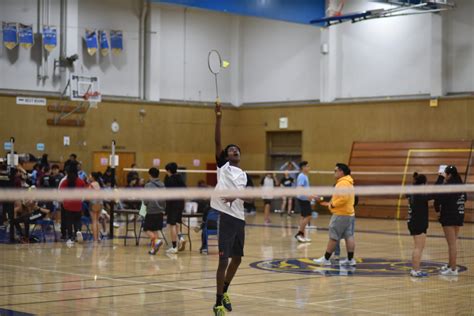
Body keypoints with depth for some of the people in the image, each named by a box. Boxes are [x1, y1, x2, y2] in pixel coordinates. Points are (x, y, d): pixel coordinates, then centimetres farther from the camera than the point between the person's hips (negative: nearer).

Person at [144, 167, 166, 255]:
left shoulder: (148, 185, -10)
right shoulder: (162, 185, 6)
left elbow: (146, 200, -13)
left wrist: (146, 204, 8)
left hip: (151, 211, -5)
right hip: (160, 211, 5)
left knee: (147, 229, 3)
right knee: (155, 230, 12)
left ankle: (157, 241, -21)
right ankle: (154, 249, 7)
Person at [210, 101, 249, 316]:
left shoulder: (244, 175, 16)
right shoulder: (223, 167, 3)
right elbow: (217, 142, -8)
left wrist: (236, 195, -18)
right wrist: (218, 118, -16)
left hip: (240, 217, 6)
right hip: (226, 216, -6)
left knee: (237, 258, 17)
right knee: (223, 260, -9)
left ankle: (224, 291, 38)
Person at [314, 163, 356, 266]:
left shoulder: (343, 183, -17)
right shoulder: (347, 182, 16)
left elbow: (344, 198, -27)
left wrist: (333, 204, -17)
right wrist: (331, 203, 15)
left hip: (340, 215, -10)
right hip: (349, 214, 10)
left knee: (333, 237, -3)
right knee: (349, 237, 7)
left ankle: (326, 259, 2)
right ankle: (350, 259, 7)